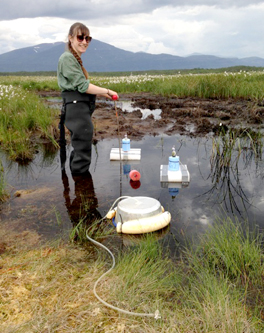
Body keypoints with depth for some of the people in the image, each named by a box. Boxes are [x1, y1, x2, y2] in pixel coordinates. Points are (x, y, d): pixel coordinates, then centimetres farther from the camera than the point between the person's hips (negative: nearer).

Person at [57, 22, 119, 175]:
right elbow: (82, 85, -16)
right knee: (83, 153, -6)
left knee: (79, 151, 17)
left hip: (81, 109, 10)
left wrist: (103, 94, 8)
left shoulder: (76, 59, 20)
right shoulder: (67, 57, -10)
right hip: (77, 109, -10)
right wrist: (107, 91, -8)